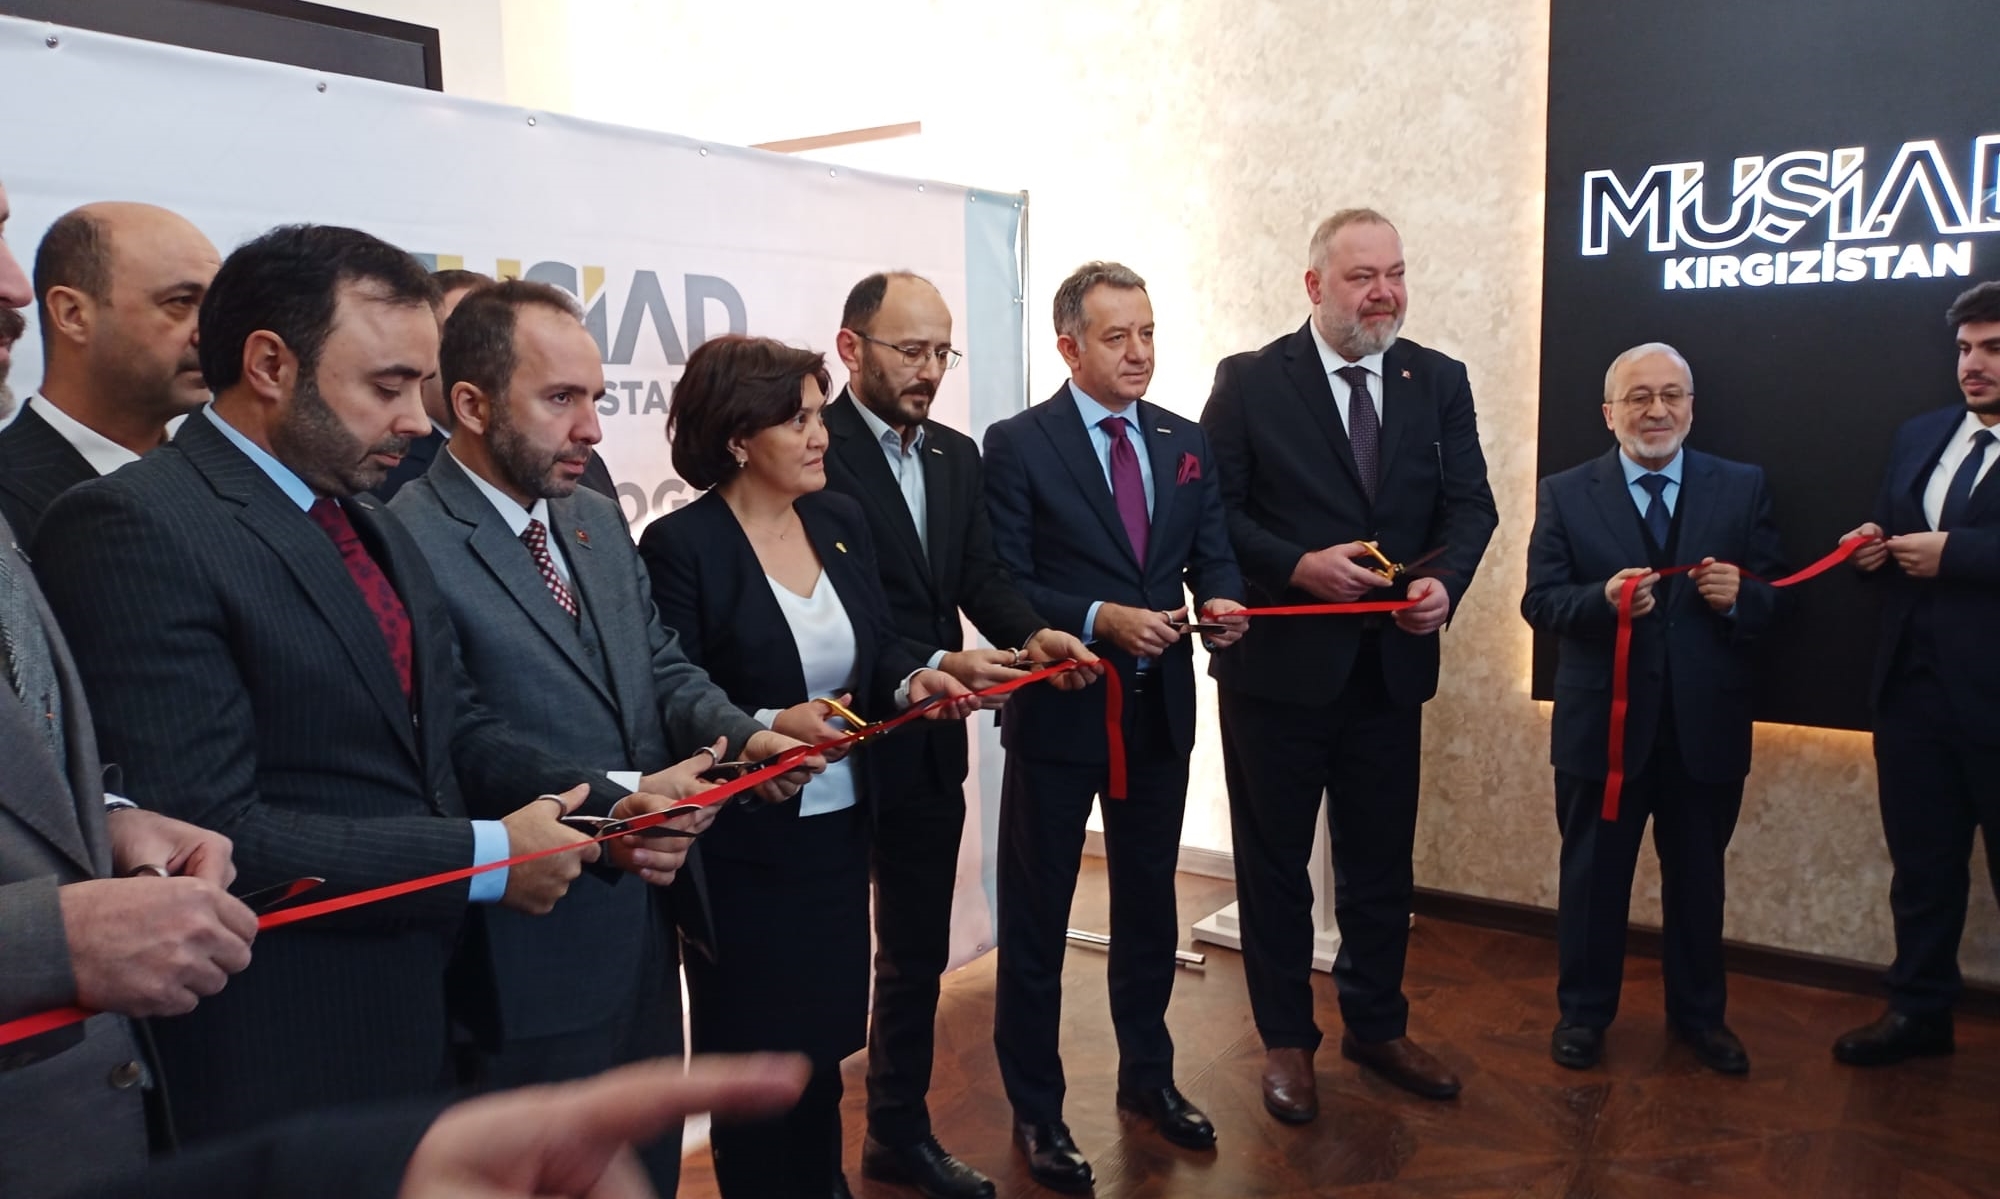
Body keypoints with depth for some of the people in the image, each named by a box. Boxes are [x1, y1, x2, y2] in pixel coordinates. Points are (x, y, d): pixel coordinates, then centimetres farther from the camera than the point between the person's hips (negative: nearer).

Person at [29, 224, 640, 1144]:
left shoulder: (372, 522, 10)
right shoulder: (134, 527, -18)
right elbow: (208, 836, -24)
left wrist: (606, 798, -8)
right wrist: (484, 857, -19)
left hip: (428, 1009, 8)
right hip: (283, 1058, -8)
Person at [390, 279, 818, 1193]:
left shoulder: (596, 520, 9)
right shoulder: (410, 542, -19)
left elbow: (663, 667, 10)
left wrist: (741, 735, -9)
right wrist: (615, 802, -25)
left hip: (645, 919, 8)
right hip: (532, 947, -8)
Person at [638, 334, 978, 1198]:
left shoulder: (841, 520, 4)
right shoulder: (680, 545, -15)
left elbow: (877, 646, 9)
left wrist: (913, 680, -12)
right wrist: (768, 727, -30)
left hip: (839, 827, 6)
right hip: (742, 846, -6)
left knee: (823, 1039, 20)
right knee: (752, 1054, 11)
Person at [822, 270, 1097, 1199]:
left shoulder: (958, 455, 9)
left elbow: (983, 578, 3)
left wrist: (1034, 634, -17)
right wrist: (936, 663, -29)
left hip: (930, 744, 7)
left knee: (918, 952, 19)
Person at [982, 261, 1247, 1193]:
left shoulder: (1186, 442, 7)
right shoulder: (1017, 445, -9)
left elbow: (1213, 555, 7)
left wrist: (1222, 601, -15)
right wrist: (1100, 619, -24)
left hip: (1161, 710, 5)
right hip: (1059, 711, -5)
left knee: (1149, 903, 19)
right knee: (1037, 915, 7)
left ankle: (1147, 1077, 38)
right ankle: (1035, 1110, 24)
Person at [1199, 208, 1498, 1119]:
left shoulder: (1439, 381, 5)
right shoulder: (1249, 381, -6)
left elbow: (1469, 502, 1)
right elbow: (1213, 508, -9)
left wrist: (1445, 580, -19)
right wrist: (1298, 566, -22)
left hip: (1392, 661, 4)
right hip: (1279, 663, -3)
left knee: (1381, 861, 16)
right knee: (1275, 861, 10)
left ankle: (1376, 1025, 36)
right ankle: (1286, 1038, 27)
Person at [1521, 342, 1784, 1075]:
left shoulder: (1742, 488, 3)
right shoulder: (1564, 493, -1)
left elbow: (1773, 599, 0)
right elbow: (1540, 601, -8)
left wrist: (1739, 596, -22)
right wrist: (1602, 599, -27)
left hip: (1706, 727, 2)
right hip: (1601, 724, -1)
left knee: (1698, 877, 17)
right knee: (1592, 876, 12)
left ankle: (1698, 1012, 35)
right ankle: (1583, 1011, 29)